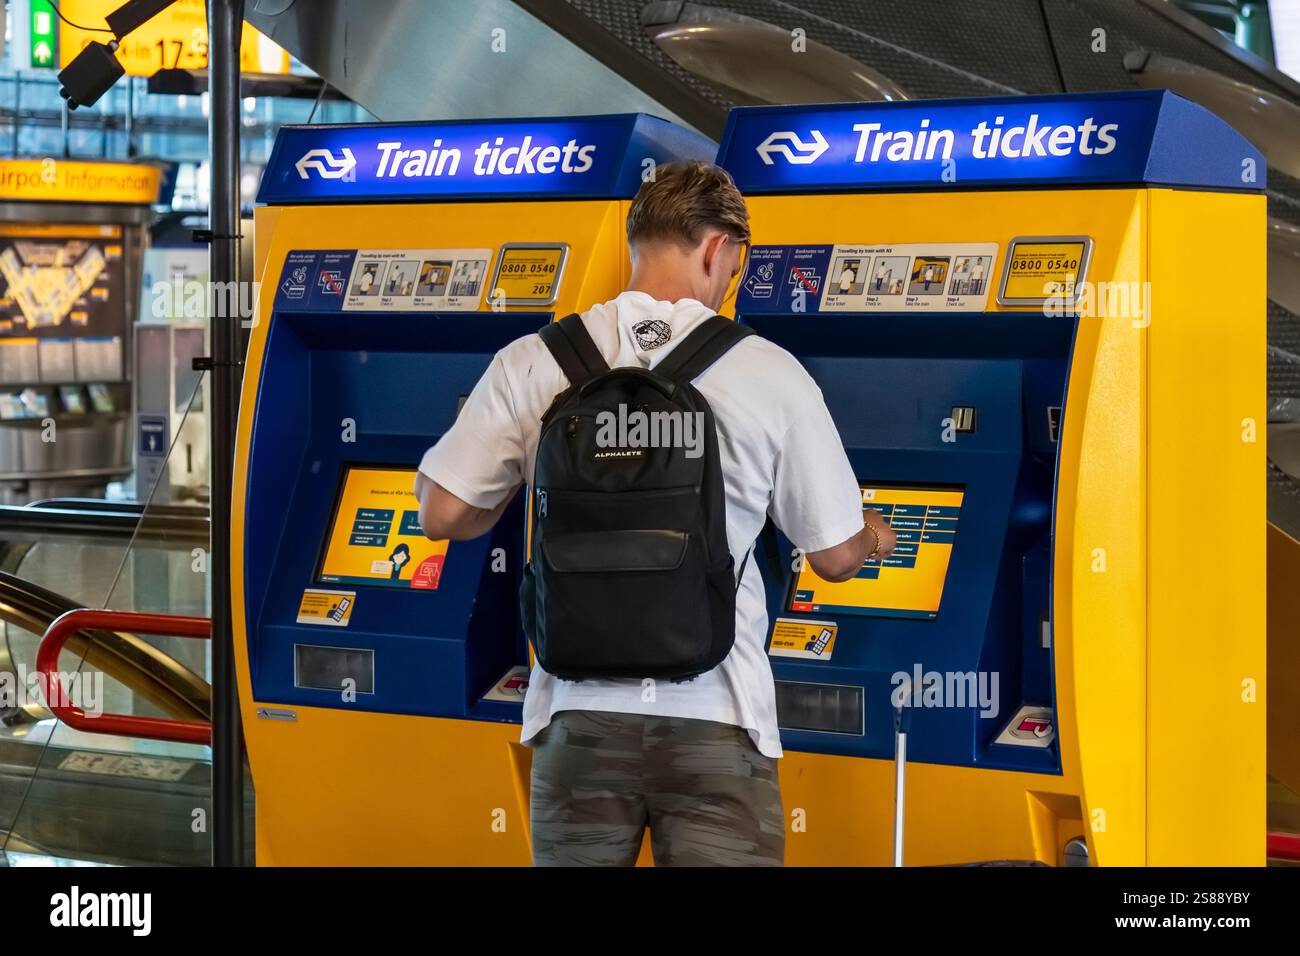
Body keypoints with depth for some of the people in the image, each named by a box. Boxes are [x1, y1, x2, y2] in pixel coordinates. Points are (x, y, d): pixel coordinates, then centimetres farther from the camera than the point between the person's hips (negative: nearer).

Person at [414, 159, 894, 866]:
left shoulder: (531, 364, 0)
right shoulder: (771, 375, -3)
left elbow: (442, 515, 0)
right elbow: (835, 556, 4)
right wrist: (873, 538, 29)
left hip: (582, 715, 2)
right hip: (716, 718, -2)